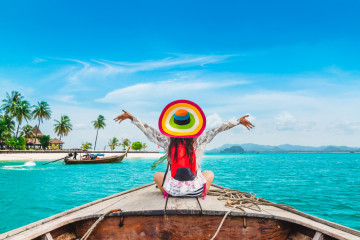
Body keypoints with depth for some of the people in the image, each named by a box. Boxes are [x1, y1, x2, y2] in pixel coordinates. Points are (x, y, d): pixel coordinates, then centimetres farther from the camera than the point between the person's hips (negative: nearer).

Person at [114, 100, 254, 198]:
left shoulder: (167, 142, -10)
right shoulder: (199, 141, -11)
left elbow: (147, 130, -1)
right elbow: (219, 129, -3)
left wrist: (131, 118, 11)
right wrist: (239, 121, 9)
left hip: (173, 190, 1)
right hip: (196, 190, 0)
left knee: (157, 175, 30)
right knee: (209, 173, 30)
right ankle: (202, 194, 13)